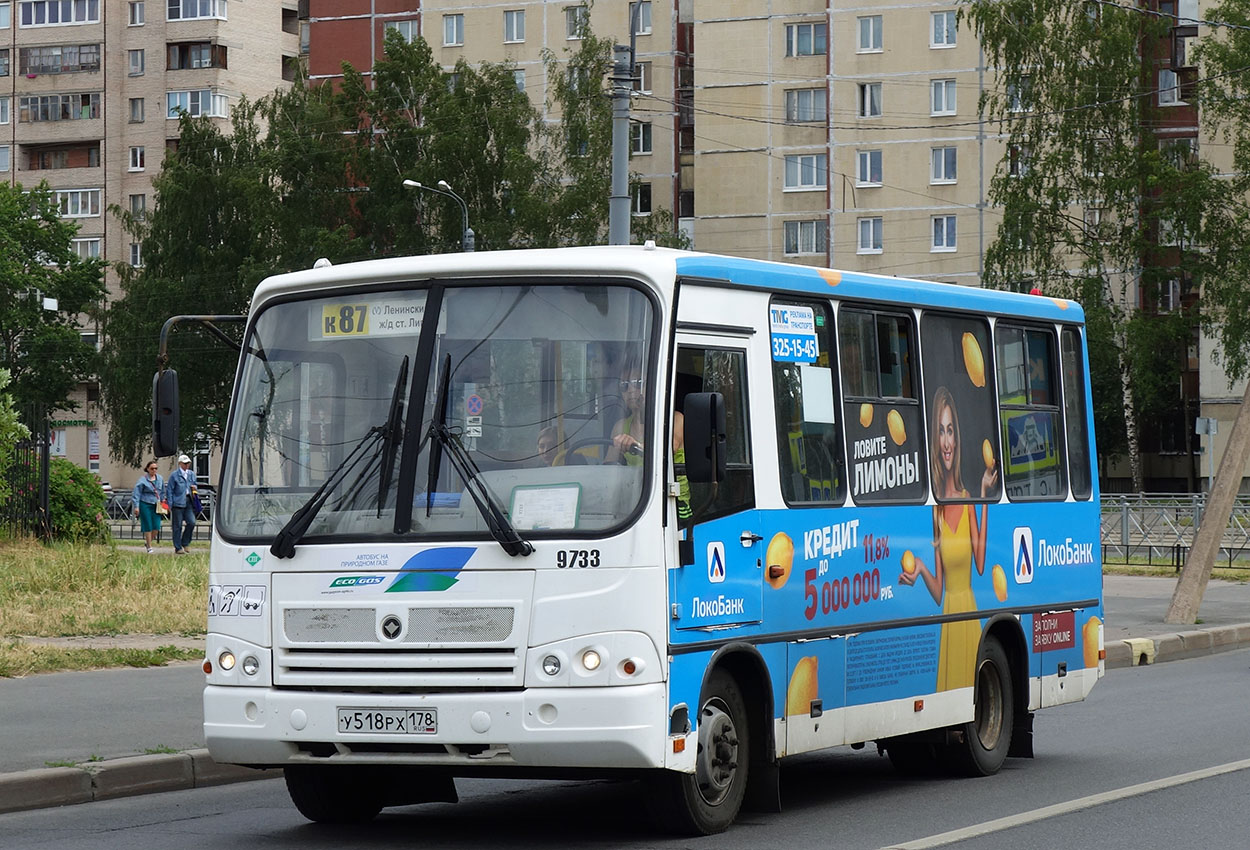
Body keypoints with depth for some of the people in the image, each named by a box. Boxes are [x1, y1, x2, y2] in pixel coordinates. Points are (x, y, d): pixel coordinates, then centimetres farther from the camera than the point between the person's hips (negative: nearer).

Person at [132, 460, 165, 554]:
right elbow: (136, 494, -6)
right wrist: (136, 507, -12)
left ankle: (148, 542, 21)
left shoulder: (160, 479, 10)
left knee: (156, 527, -4)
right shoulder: (143, 480, -6)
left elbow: (162, 492, 22)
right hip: (145, 505, -4)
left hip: (156, 505, 4)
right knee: (148, 527, -2)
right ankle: (149, 547, 7)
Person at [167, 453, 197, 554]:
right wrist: (170, 504, -9)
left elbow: (194, 485, 29)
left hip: (188, 502, 5)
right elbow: (169, 490, -2)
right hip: (178, 503, -5)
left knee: (191, 522, -8)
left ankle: (184, 543, 10)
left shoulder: (191, 474, 15)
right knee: (177, 526, -1)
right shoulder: (174, 475, -1)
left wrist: (194, 488, 3)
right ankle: (178, 548, 6)